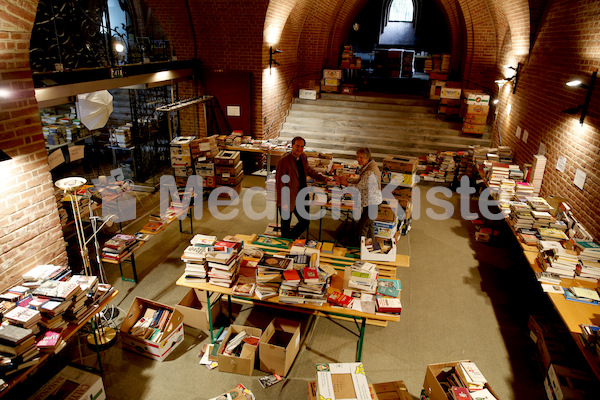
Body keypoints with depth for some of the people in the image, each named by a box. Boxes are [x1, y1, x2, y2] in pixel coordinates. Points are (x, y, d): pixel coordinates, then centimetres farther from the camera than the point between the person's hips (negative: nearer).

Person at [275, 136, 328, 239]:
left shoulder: (303, 157, 3)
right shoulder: (284, 161, -19)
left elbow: (308, 170, 25)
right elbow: (280, 182, -18)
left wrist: (323, 178, 20)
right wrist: (283, 202, -20)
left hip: (300, 198, 7)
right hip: (288, 200, -7)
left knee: (305, 222, 13)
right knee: (286, 226, 8)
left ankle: (290, 238, 35)